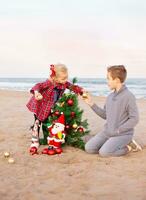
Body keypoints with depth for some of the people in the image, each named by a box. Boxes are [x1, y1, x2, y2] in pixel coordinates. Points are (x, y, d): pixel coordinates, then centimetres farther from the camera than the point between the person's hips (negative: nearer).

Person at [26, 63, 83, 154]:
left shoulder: (65, 83, -12)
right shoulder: (49, 83, -32)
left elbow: (73, 87, 0)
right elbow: (39, 86, -40)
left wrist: (81, 90, -17)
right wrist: (36, 92, -62)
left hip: (51, 108, 6)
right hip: (41, 106, -6)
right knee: (38, 122, -1)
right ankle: (35, 142, 9)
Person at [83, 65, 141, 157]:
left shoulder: (128, 96, -15)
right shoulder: (110, 96, 7)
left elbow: (134, 119, -17)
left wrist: (118, 130, -17)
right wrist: (91, 103, 7)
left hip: (123, 134, -7)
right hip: (107, 132, 7)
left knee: (104, 152, -25)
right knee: (89, 148, -6)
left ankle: (126, 147, 0)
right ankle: (112, 143, 11)